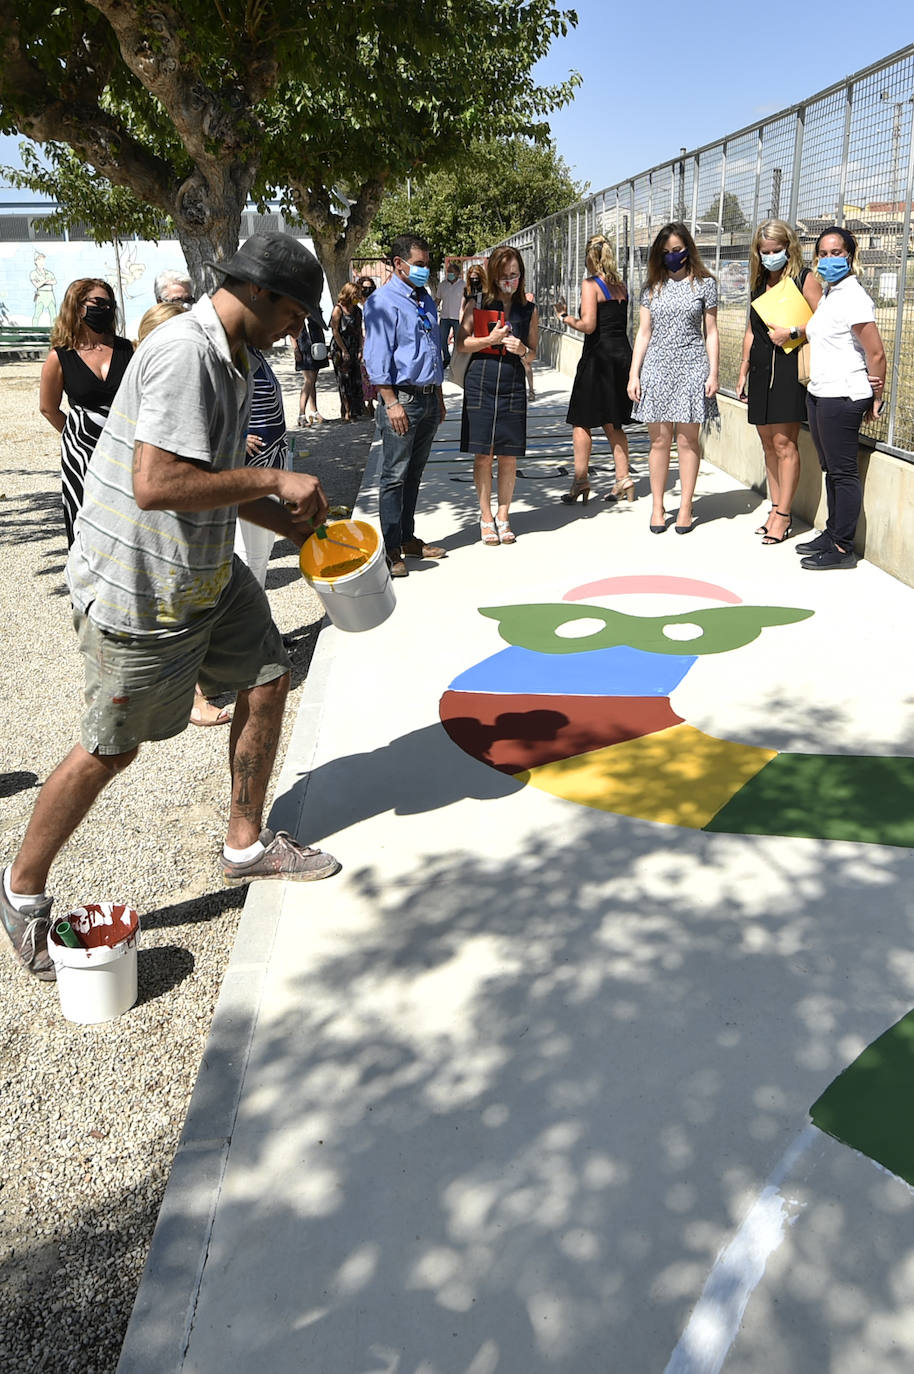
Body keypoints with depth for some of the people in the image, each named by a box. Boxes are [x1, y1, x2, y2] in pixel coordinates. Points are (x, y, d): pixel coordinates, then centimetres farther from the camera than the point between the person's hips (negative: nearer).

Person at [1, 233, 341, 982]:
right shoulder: (184, 353, -24)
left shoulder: (228, 358, 10)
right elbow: (155, 484, -33)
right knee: (111, 748, 2)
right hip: (138, 586, -10)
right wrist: (272, 480, -25)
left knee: (266, 680, 14)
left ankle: (248, 843, 31)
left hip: (206, 571, 10)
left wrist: (284, 519, 10)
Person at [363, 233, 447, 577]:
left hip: (428, 398, 8)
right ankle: (391, 550, -2)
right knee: (394, 477, -5)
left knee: (414, 475, 14)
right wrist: (392, 403, -20)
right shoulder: (382, 302, -8)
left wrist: (438, 398, 22)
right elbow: (377, 357, -14)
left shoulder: (425, 300, 18)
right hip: (401, 397, -8)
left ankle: (408, 538, 22)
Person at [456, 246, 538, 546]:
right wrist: (490, 340, -11)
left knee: (509, 455, 2)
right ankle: (486, 516, 12)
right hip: (480, 381, -1)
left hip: (513, 384, 2)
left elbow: (533, 351, 14)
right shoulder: (477, 303, 2)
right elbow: (461, 344, 4)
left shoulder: (529, 308, 8)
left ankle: (503, 516, 14)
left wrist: (522, 350, -9)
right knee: (483, 453, 1)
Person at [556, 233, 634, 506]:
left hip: (598, 355, -7)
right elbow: (620, 320, 16)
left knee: (582, 421, 2)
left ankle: (580, 480, 0)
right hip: (622, 352, 7)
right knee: (612, 422, 13)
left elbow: (588, 325, -17)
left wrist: (565, 317, -3)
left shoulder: (590, 284, -9)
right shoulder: (620, 285, 12)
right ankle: (623, 479, 10)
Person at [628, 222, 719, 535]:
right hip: (656, 368, 2)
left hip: (691, 368, -2)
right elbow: (644, 333, 11)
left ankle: (685, 508, 9)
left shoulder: (704, 284, 5)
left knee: (687, 440, 1)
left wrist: (713, 373, -2)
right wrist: (634, 374, 4)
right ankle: (657, 507, 10)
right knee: (659, 440, 2)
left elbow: (711, 332, 5)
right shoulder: (653, 287, 11)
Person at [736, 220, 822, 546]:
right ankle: (776, 508, 15)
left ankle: (783, 515, -5)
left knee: (784, 442, -9)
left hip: (789, 367, -7)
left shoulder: (805, 278, -2)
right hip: (761, 369, 7)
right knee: (768, 442, 8)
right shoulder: (759, 282, 17)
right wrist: (743, 372, 20)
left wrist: (792, 332, -15)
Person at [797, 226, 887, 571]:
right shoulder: (827, 296, 15)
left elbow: (876, 353, -14)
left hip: (842, 397, -9)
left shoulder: (853, 297, -13)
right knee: (830, 469, 14)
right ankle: (832, 533, 24)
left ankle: (843, 547, -2)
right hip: (819, 394, 9)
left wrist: (877, 399, -7)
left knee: (843, 471, -5)